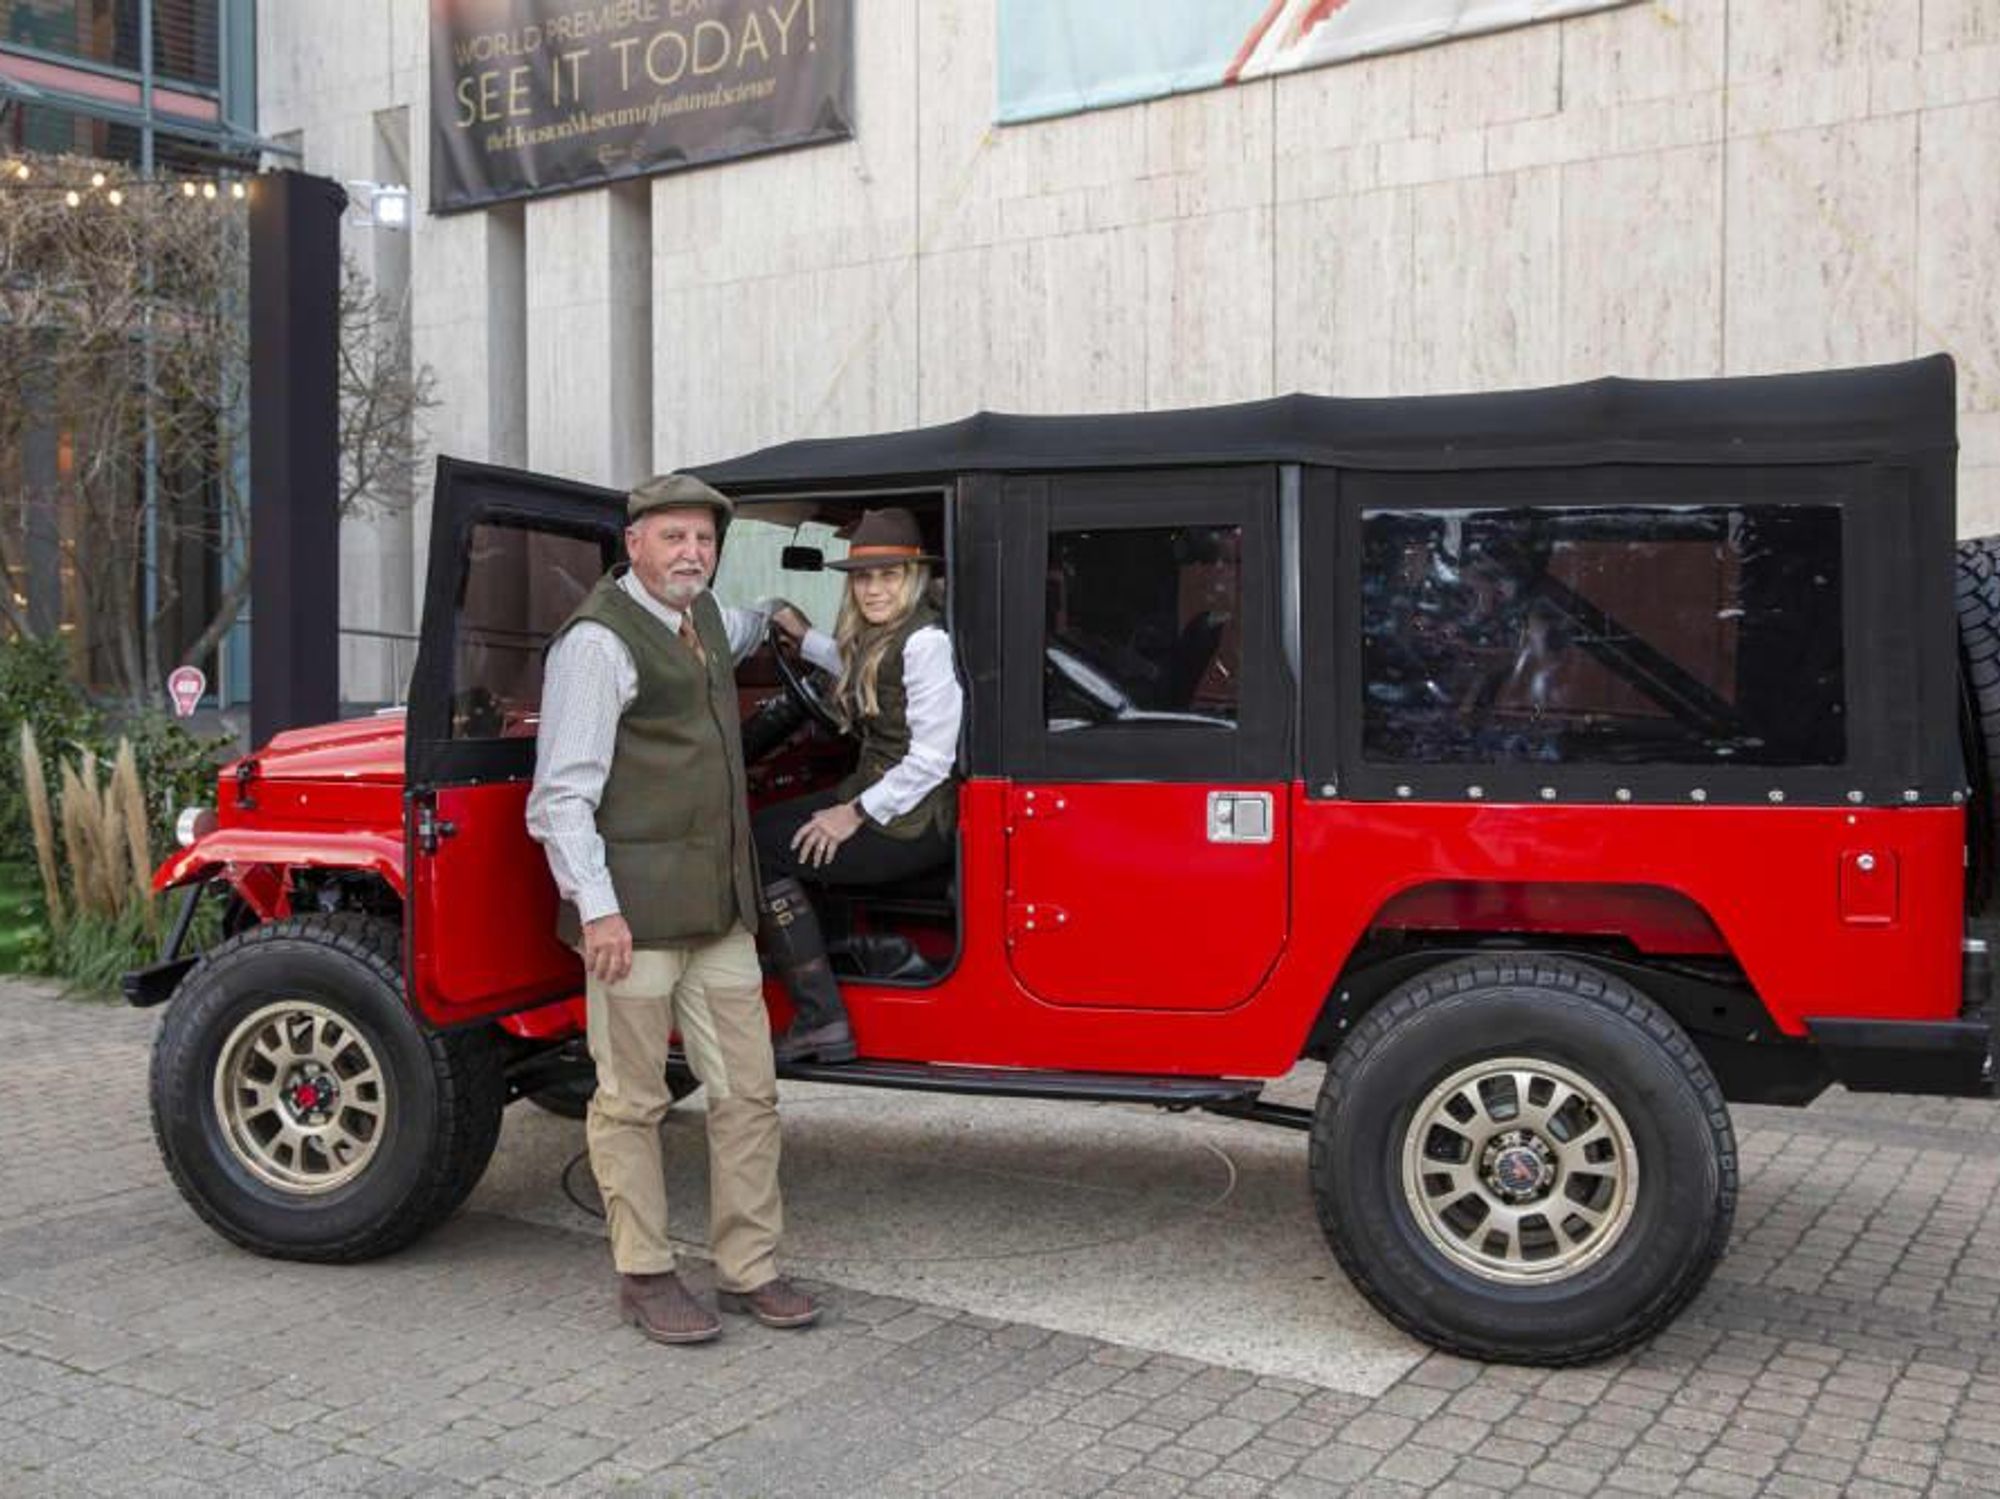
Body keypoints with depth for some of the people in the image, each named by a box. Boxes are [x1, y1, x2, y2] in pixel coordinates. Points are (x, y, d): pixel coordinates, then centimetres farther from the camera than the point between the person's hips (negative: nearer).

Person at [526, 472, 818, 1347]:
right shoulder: (599, 641, -11)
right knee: (632, 1101, 3)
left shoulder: (703, 618, 15)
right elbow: (563, 792, -16)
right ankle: (644, 1277, 17)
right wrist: (595, 906, -20)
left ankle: (748, 1268, 20)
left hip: (717, 904, 8)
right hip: (632, 909, -8)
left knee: (747, 1092, 9)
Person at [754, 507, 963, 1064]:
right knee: (762, 826, 13)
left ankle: (821, 1019, -7)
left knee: (762, 847, -9)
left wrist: (856, 815, -17)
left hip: (911, 822, -10)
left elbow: (930, 759, -22)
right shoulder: (878, 636, 9)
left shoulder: (924, 642, -20)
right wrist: (803, 637, 35)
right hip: (876, 794, 10)